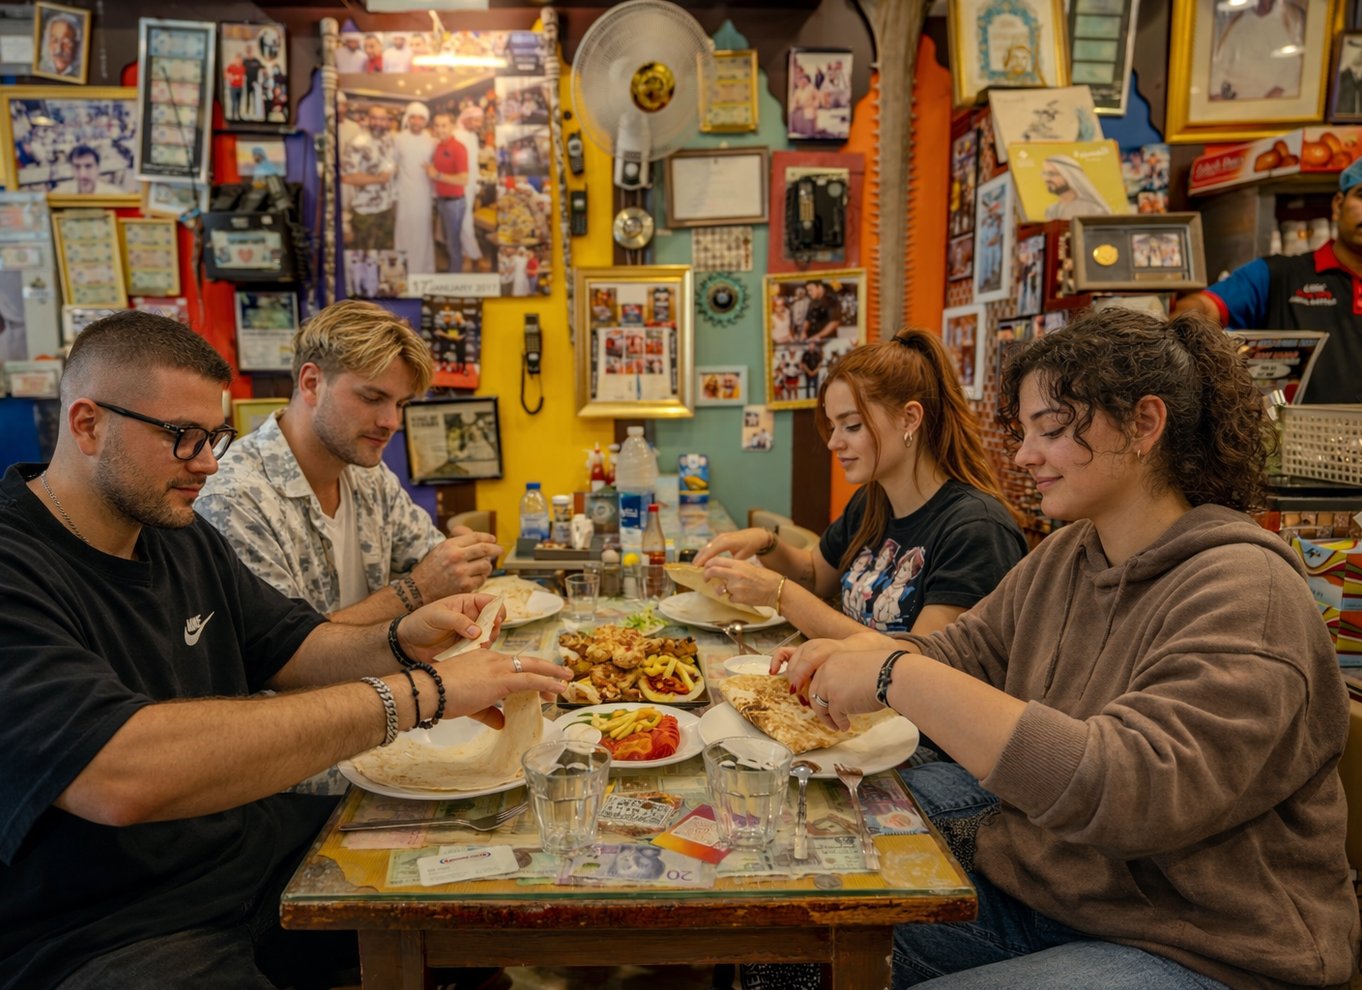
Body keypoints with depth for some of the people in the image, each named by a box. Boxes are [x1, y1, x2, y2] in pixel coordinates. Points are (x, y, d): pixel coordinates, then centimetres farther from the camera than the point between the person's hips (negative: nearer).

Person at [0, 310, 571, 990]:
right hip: (98, 935, -8)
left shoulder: (182, 539, 6)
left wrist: (399, 643, -10)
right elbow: (119, 776, -36)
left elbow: (292, 648, 12)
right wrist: (411, 695, -35)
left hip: (257, 843, 8)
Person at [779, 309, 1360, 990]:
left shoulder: (1243, 591, -21)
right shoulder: (1062, 558, 5)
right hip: (1023, 880, 7)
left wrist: (898, 678, -34)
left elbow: (1133, 789, -33)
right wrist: (856, 653, -13)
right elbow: (958, 653, 9)